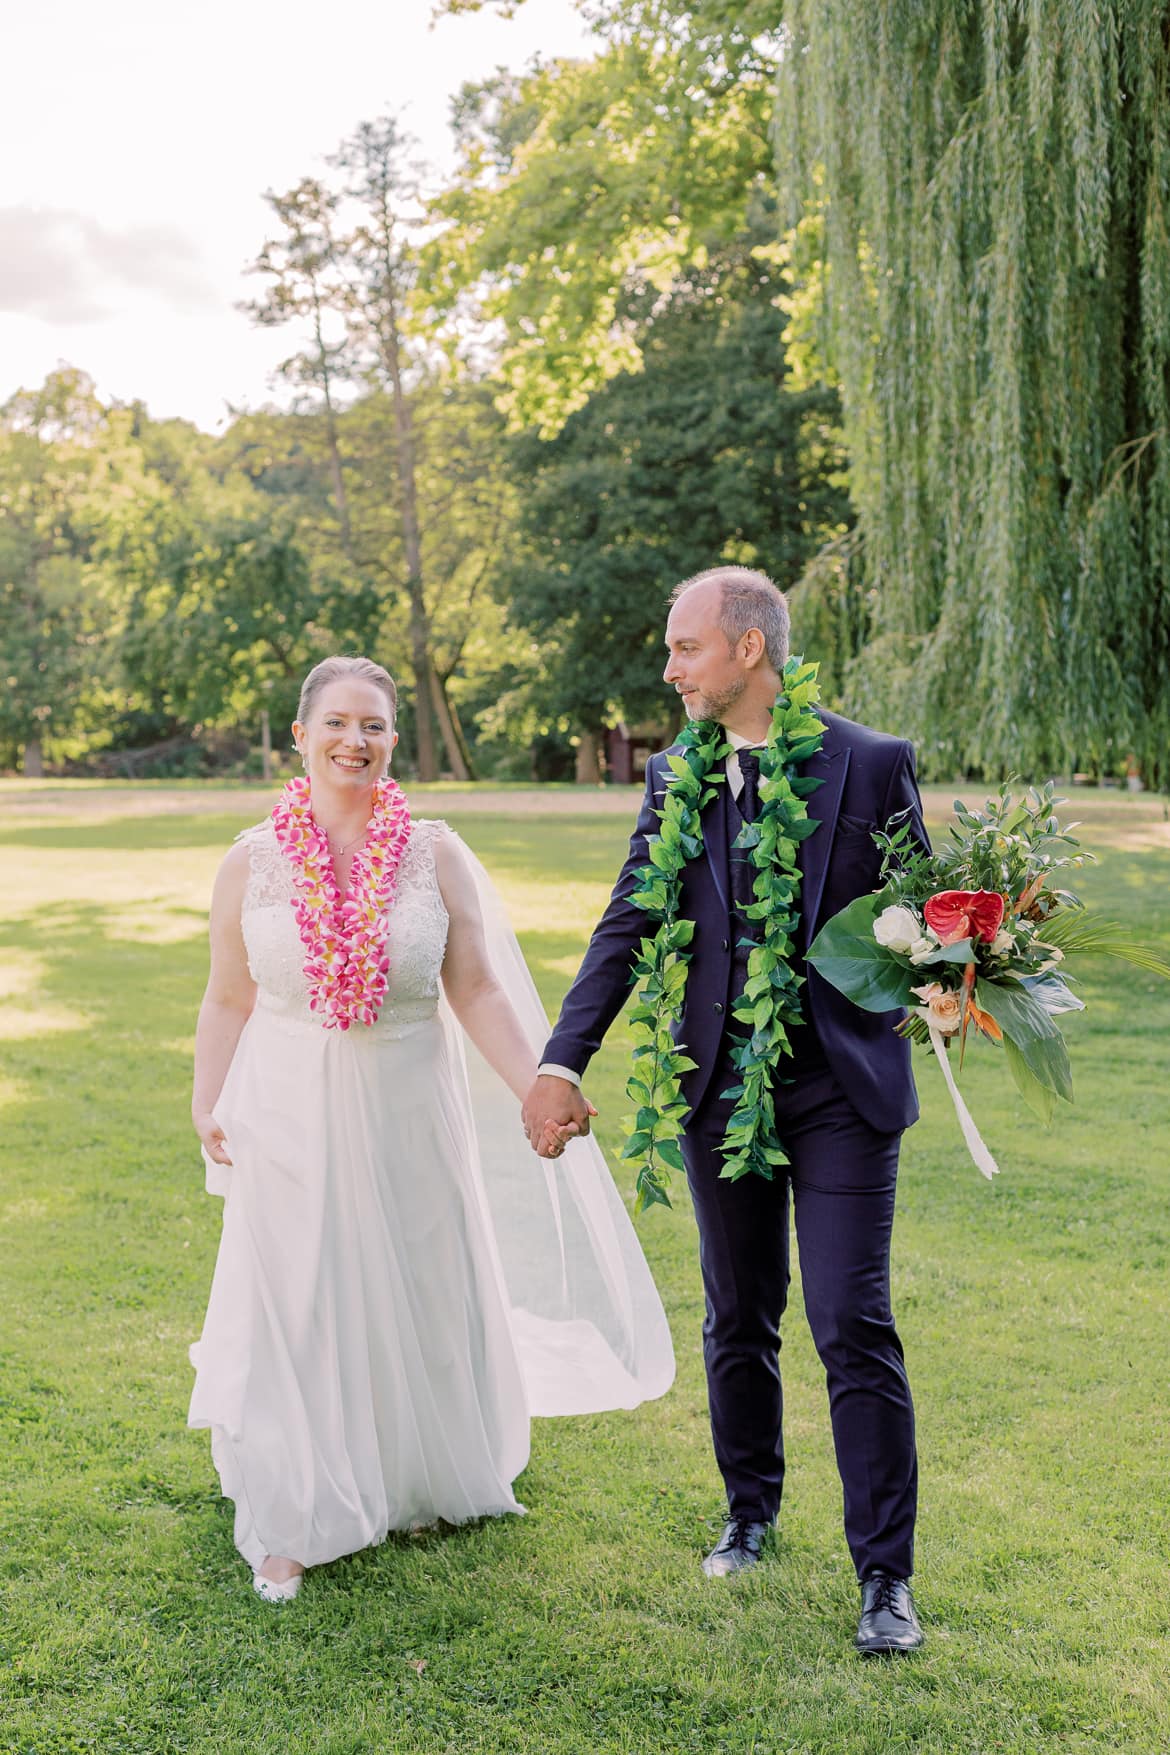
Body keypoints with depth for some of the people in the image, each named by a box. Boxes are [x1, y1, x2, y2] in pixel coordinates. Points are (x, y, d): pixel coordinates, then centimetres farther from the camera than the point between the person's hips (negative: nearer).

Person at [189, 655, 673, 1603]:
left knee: (419, 1297, 14)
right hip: (291, 1116, -1)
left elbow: (479, 992, -3)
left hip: (409, 1110, 1)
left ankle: (426, 1484, 38)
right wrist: (209, 1108, 0)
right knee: (294, 1306, 5)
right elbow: (229, 1000, 5)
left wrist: (538, 1091, -11)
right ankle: (292, 1525, 20)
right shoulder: (252, 862, -2)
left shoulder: (436, 855, -2)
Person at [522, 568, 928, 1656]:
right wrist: (561, 1063, -7)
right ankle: (751, 1508, 37)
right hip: (721, 1087, 3)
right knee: (738, 1321, 15)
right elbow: (627, 926, 1)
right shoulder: (676, 777, 4)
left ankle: (885, 1577, 8)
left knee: (853, 1327, -5)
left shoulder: (873, 764, -4)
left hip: (842, 1086, -3)